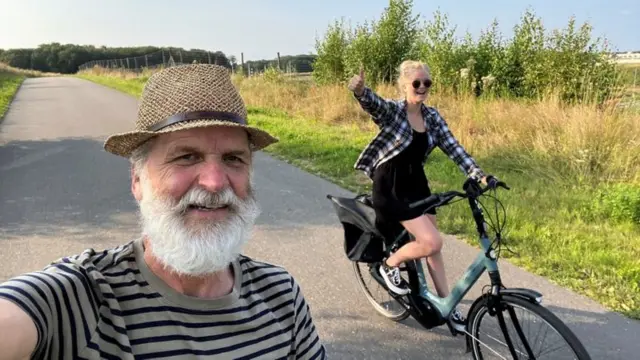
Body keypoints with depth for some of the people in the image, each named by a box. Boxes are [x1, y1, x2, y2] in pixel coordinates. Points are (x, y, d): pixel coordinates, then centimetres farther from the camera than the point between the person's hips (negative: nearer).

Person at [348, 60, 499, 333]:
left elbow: (453, 148, -2)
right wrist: (359, 89, -58)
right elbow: (372, 102, -35)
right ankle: (390, 264, 12)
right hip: (390, 188, -7)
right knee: (432, 242, -14)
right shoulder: (391, 110, -13)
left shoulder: (432, 117, 4)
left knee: (432, 246, 12)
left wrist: (479, 175, -14)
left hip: (416, 184, 7)